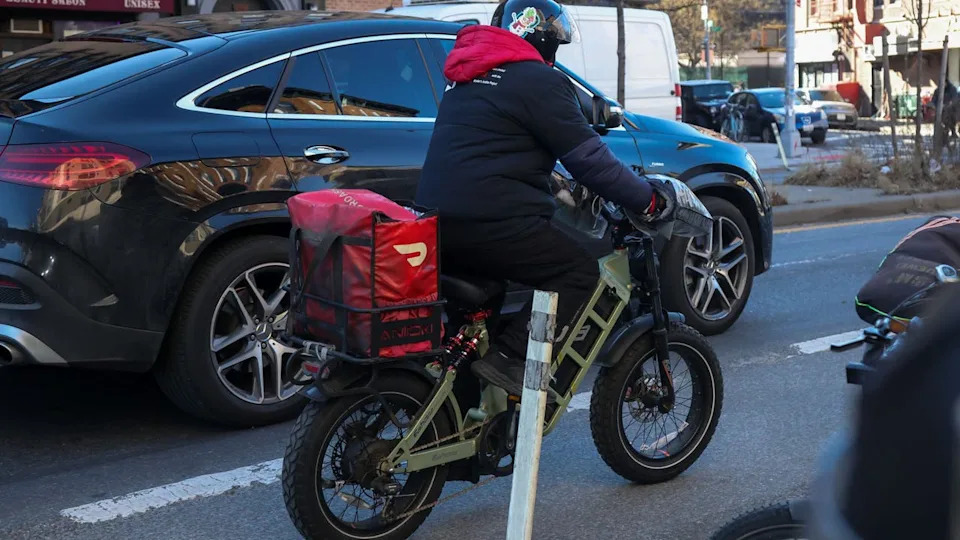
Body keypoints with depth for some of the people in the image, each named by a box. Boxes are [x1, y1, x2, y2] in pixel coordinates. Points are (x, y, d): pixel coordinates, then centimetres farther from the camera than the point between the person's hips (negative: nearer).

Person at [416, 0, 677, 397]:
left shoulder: (467, 74, 22)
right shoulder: (538, 80, -6)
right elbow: (589, 157, -8)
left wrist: (558, 189, 40)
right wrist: (650, 200, 1)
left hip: (435, 219, 9)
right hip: (492, 223, -9)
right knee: (579, 271, 0)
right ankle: (509, 359, -12)